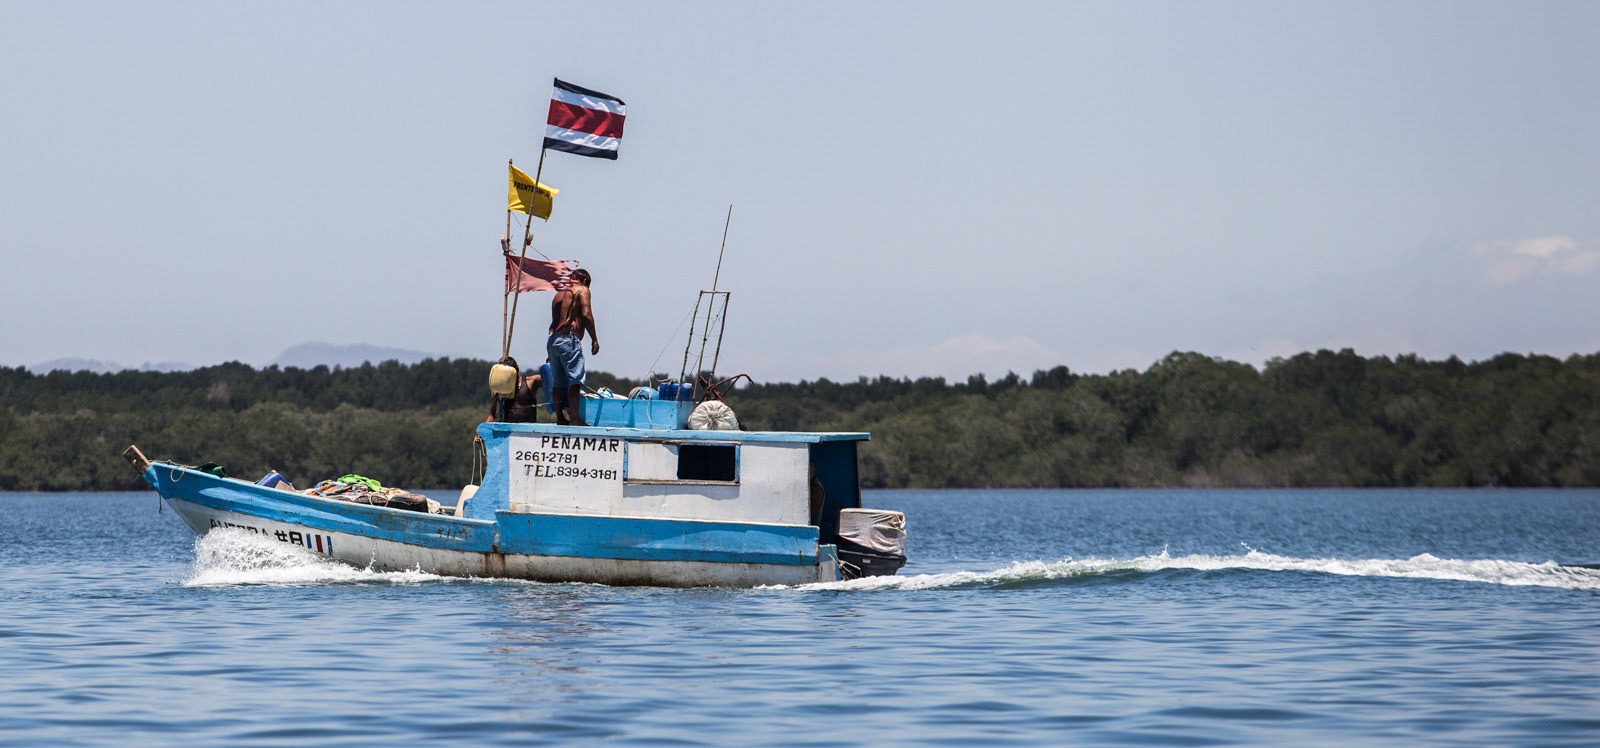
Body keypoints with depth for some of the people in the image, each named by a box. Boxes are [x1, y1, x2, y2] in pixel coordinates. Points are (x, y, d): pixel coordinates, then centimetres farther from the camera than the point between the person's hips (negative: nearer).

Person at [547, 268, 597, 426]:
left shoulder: (559, 293, 23)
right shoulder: (582, 290, 3)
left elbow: (555, 318, 18)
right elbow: (586, 314, -10)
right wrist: (594, 339, -7)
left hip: (552, 340, 7)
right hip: (569, 339, -7)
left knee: (558, 382, 10)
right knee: (575, 380, -9)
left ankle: (560, 418, 10)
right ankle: (574, 417, -15)